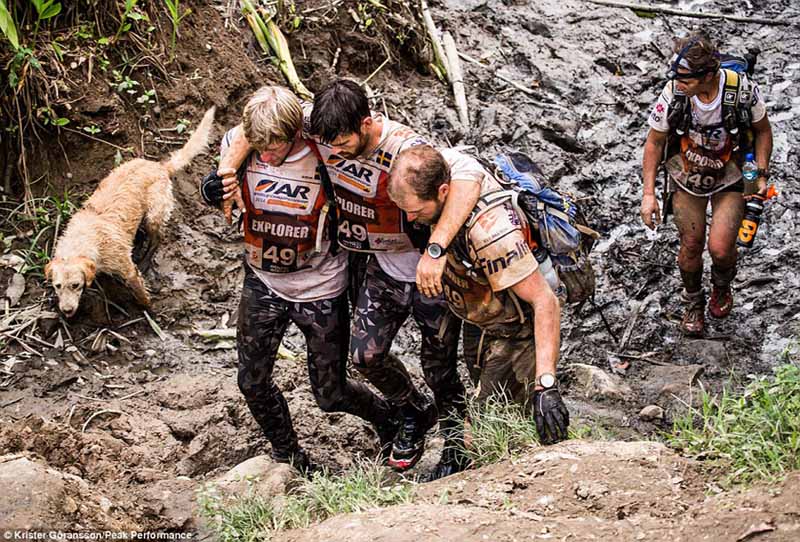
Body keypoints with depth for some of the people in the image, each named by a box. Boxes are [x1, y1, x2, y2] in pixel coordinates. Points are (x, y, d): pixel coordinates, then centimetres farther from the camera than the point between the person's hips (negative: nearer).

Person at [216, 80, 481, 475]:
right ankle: (416, 415, 34)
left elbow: (468, 182, -50)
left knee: (438, 368, 7)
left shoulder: (403, 149, -36)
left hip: (432, 273, -6)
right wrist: (230, 164, -18)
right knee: (365, 355, 5)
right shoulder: (325, 128, -17)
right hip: (383, 266, 6)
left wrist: (435, 250, -56)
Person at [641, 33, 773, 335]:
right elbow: (654, 142, -9)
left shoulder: (743, 90, -27)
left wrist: (762, 174, -10)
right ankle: (693, 302, 34)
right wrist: (648, 193, -11)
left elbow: (762, 130, -5)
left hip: (730, 179, -1)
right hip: (687, 178, 1)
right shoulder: (673, 95, -25)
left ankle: (722, 287, 25)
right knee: (691, 245, 6)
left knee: (720, 248, -11)